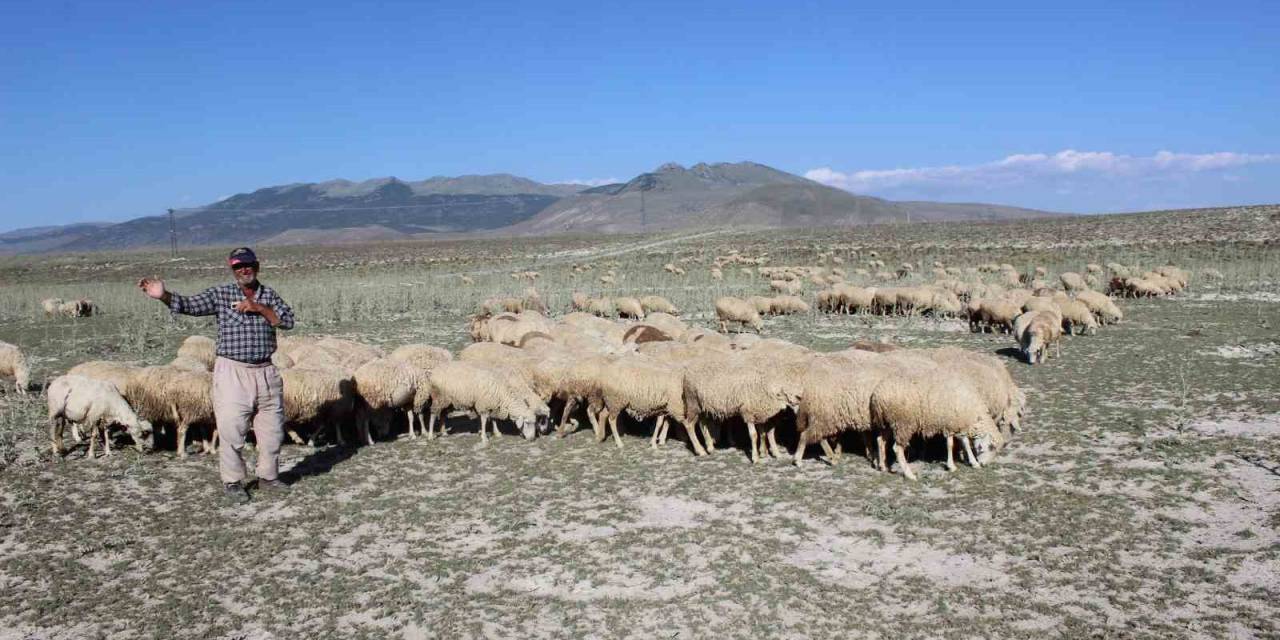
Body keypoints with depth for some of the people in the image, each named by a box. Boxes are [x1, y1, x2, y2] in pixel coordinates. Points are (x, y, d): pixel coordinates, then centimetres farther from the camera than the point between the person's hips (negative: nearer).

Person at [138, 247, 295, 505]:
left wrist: (259, 308, -15)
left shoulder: (269, 295, 7)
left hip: (265, 372, 3)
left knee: (272, 429, 10)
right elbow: (189, 305, -11)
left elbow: (288, 320, -4)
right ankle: (232, 482, 13)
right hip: (232, 371, -3)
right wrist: (163, 295, -28)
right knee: (231, 429, -3)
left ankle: (268, 476, 28)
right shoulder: (220, 294, -1)